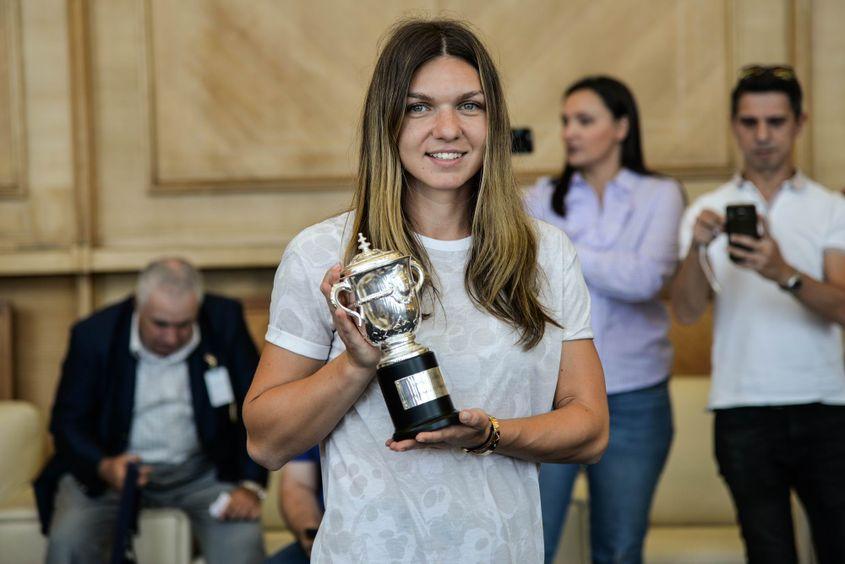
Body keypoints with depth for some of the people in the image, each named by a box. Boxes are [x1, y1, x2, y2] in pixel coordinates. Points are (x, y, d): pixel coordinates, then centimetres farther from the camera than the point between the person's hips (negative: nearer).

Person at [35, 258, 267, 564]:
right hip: (115, 467, 0)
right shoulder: (93, 334, -12)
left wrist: (250, 486, -14)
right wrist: (104, 467, -26)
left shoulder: (225, 321, -9)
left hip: (200, 468, 1)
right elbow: (67, 421, -5)